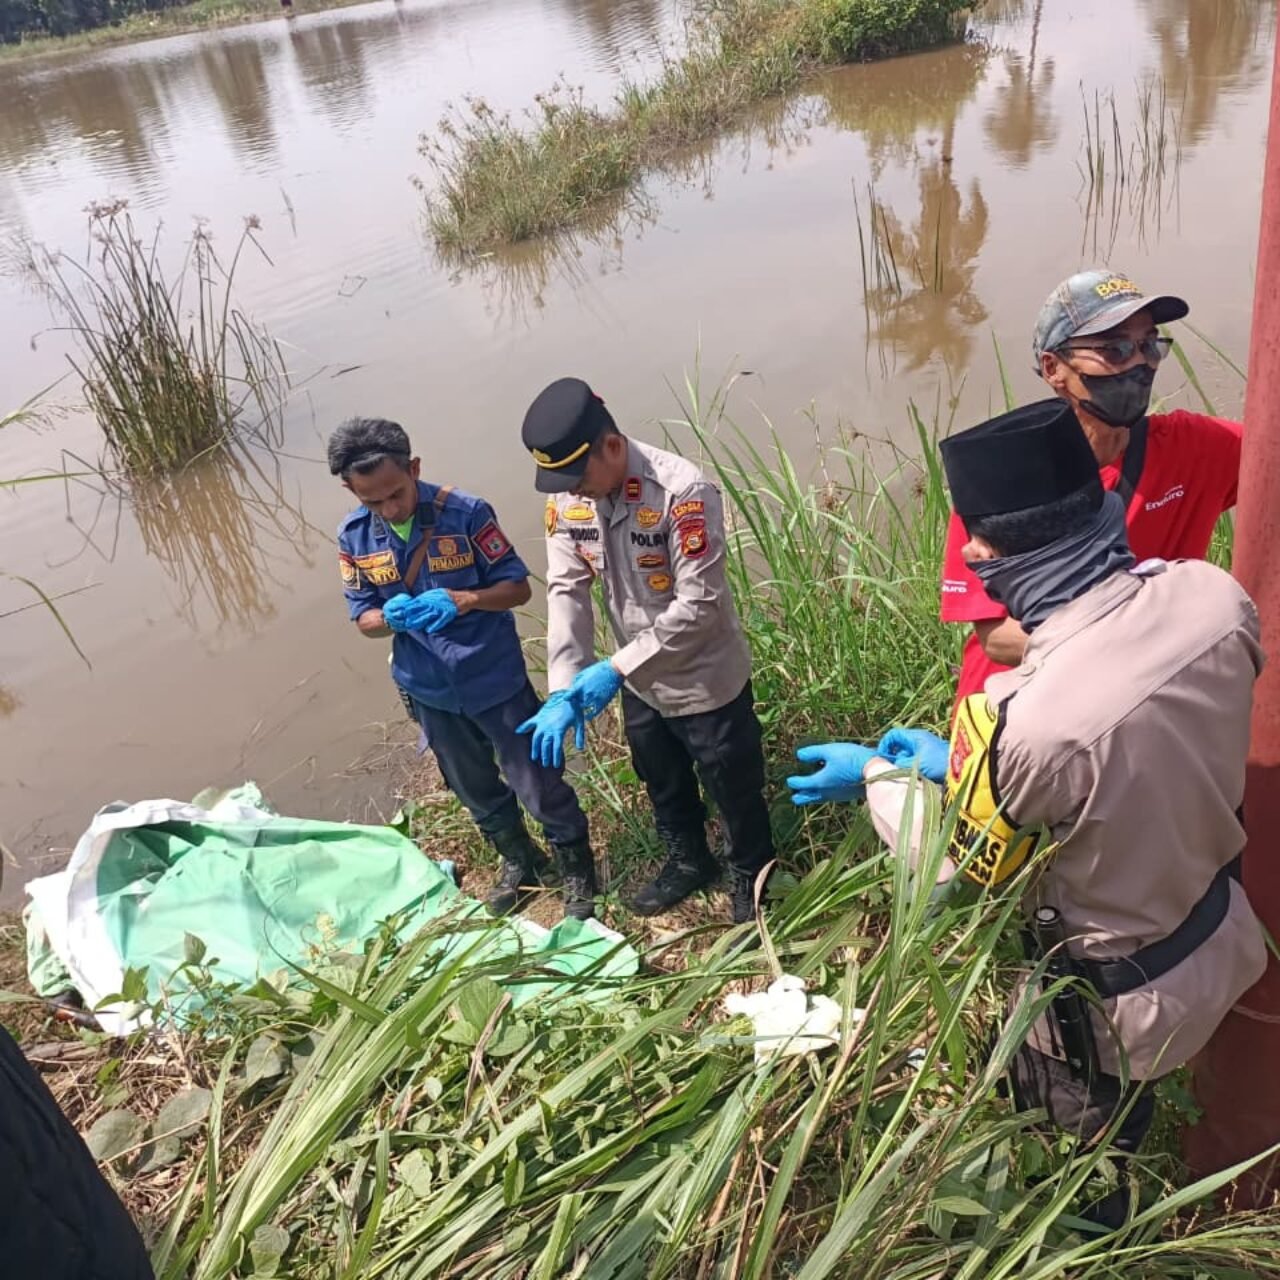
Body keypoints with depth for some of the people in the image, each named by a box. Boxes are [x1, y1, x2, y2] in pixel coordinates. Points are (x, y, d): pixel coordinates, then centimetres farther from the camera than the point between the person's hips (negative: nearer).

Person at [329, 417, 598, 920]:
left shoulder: (465, 512, -19)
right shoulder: (353, 536, -8)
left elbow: (518, 587, -13)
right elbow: (364, 619, 0)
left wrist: (462, 600, -31)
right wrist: (391, 616, -24)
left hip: (496, 680, -4)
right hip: (429, 691, 4)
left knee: (540, 786, 8)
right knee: (476, 791, 23)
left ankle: (576, 870, 34)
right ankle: (519, 861, 48)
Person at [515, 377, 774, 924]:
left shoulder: (682, 491, -30)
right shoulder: (566, 496, -11)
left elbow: (699, 604, -30)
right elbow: (566, 590, -10)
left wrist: (616, 668, -29)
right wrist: (562, 691, -20)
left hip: (706, 681, -6)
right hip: (640, 683, 6)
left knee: (734, 790, 16)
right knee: (664, 786, 28)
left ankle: (751, 880, 44)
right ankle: (688, 863, 56)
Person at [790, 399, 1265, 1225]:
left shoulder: (1023, 722, -41)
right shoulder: (1215, 596, -20)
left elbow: (961, 866, -19)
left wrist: (877, 775, -1)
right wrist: (959, 762, 0)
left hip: (1115, 998, -6)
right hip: (1220, 931, 7)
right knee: (1119, 1124, 35)